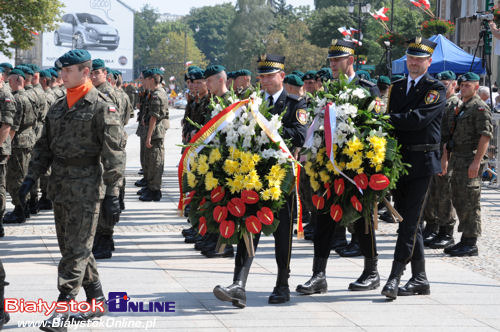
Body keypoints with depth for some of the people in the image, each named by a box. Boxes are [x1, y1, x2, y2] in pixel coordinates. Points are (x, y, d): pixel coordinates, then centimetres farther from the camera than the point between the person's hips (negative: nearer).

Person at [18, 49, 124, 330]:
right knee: (69, 246, 12)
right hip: (60, 185, 8)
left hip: (86, 188, -8)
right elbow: (44, 146, 19)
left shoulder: (102, 107, -9)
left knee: (76, 249, -7)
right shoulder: (59, 107, 13)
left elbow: (113, 153, -12)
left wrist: (112, 194, -16)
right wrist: (31, 177, 9)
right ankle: (97, 302, 23)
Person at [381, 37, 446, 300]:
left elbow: (419, 118, -18)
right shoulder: (397, 87, 16)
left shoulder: (436, 89, -4)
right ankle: (419, 278, 16)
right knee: (407, 218, 9)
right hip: (398, 160, 7)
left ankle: (395, 276, -14)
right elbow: (392, 121, 16)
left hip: (422, 160, -7)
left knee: (410, 218, -10)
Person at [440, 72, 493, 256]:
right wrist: (445, 157, 16)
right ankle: (465, 240, 20)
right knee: (458, 200, 12)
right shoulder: (458, 108, 18)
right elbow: (448, 135, 24)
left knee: (470, 203, -7)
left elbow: (486, 135, -17)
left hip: (471, 160, -9)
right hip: (457, 159, 9)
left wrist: (476, 162, -22)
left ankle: (471, 244, -4)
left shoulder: (480, 108, -10)